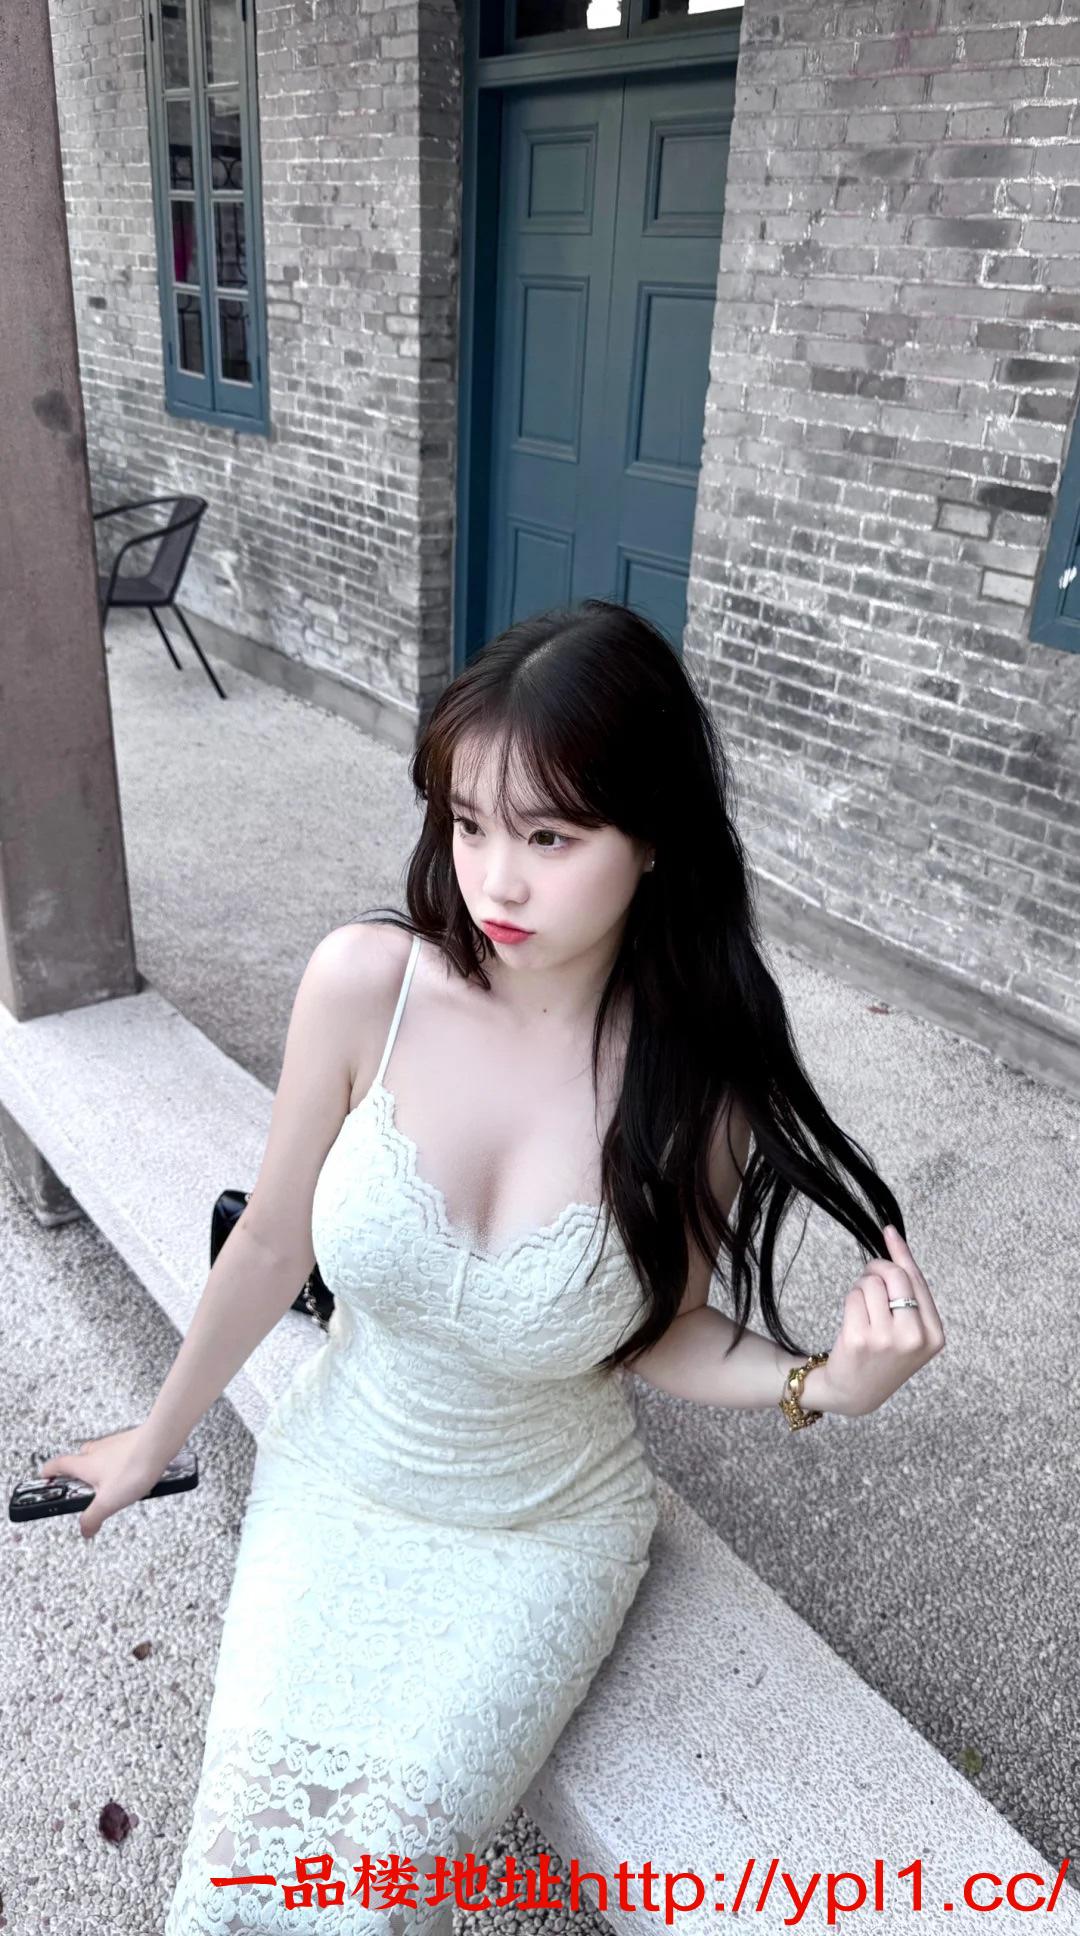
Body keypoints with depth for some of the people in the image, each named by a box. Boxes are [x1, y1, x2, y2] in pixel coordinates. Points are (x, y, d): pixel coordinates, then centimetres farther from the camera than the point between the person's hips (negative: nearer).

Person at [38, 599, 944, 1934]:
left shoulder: (699, 1083, -21)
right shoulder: (367, 980, -21)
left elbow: (661, 1335, -5)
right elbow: (272, 1241, -6)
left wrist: (821, 1384, -24)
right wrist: (156, 1440, 8)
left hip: (543, 1535, -1)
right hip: (334, 1486, 1)